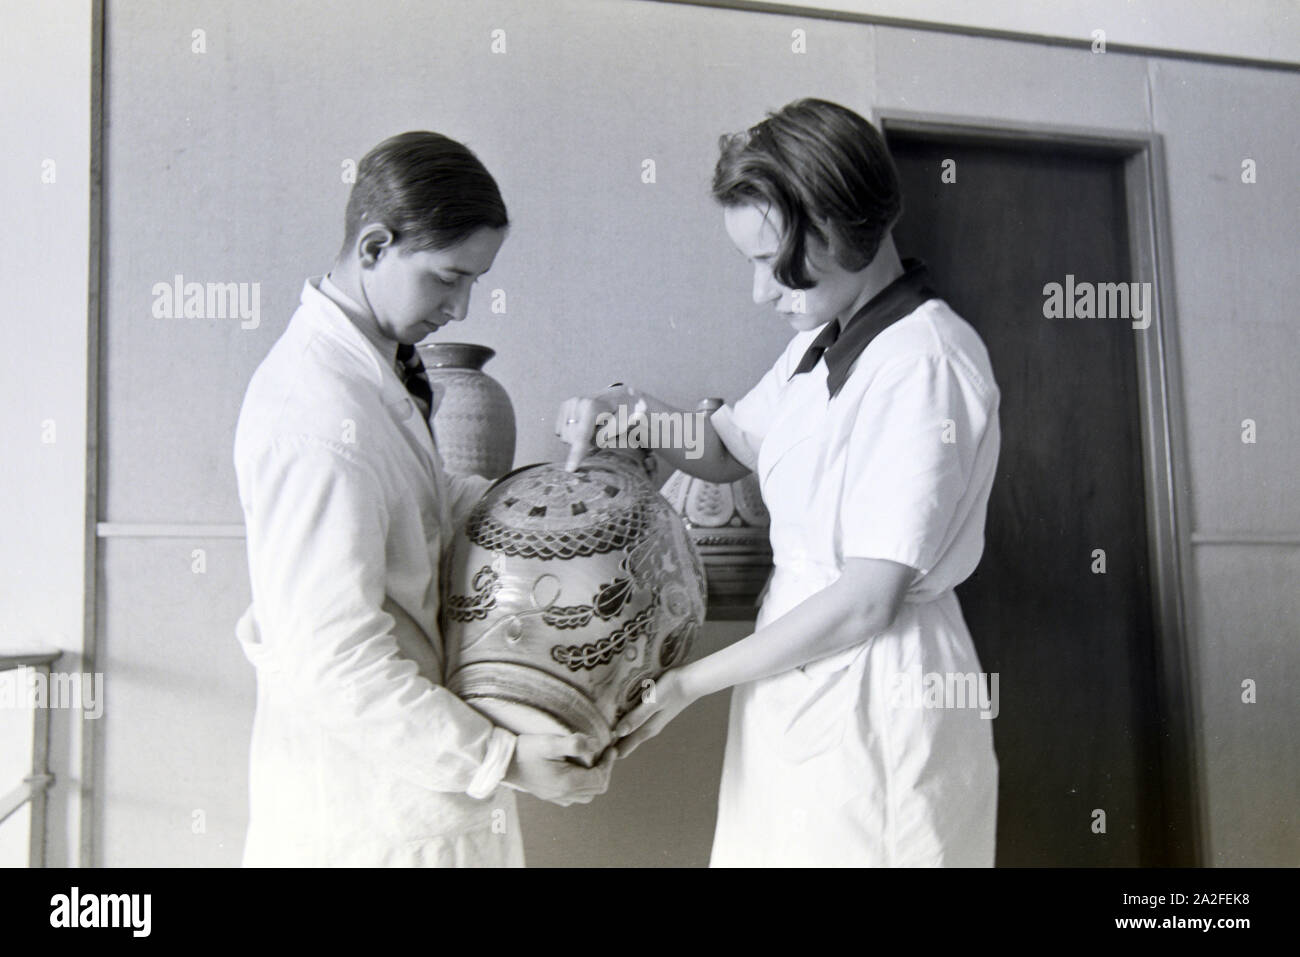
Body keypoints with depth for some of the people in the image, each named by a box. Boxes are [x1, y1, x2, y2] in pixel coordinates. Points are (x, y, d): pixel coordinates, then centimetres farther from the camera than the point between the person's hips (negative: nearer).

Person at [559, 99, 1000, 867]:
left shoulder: (926, 363, -20)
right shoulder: (823, 342, 7)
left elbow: (867, 601, -21)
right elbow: (730, 450, 20)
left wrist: (690, 683, -13)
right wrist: (638, 413, -1)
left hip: (877, 690, -8)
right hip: (798, 665, 8)